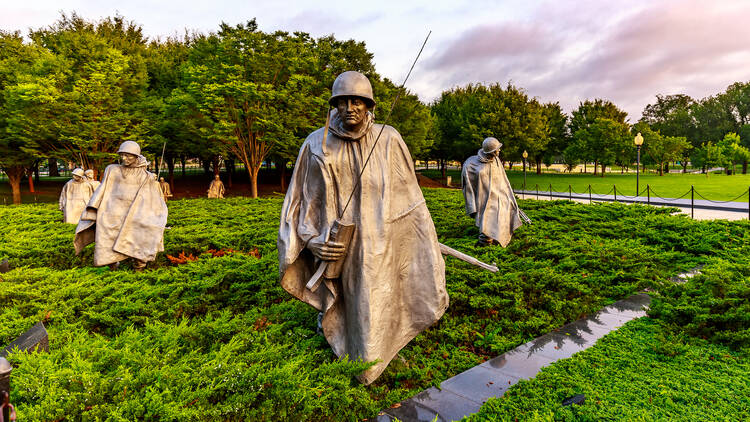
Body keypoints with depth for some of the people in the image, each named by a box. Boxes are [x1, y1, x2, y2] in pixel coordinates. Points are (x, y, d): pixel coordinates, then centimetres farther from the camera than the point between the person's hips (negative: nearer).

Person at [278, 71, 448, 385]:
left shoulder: (388, 140, -5)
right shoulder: (317, 145, -5)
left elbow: (407, 195, 5)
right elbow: (302, 200, 1)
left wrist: (425, 236, 10)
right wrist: (311, 240, -12)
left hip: (380, 248, 0)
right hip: (339, 250, 0)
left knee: (375, 309, 12)